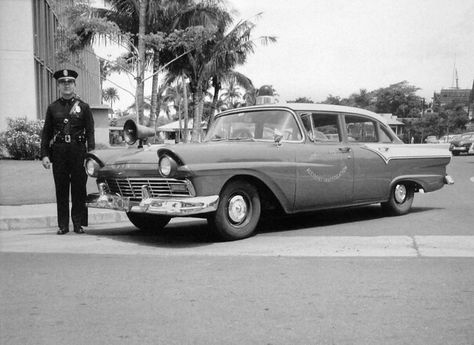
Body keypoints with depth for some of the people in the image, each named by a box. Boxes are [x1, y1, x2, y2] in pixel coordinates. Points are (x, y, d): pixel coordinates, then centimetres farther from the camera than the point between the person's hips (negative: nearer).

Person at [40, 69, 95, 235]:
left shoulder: (83, 107, 7)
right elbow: (46, 133, 10)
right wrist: (44, 155, 0)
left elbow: (90, 132, 3)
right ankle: (63, 225, 11)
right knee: (61, 189, 4)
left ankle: (78, 223, 9)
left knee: (79, 188, 1)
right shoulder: (52, 108, 11)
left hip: (78, 152, -1)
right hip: (58, 152, 2)